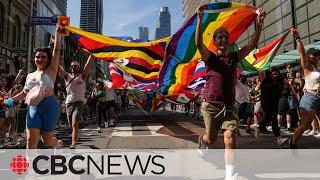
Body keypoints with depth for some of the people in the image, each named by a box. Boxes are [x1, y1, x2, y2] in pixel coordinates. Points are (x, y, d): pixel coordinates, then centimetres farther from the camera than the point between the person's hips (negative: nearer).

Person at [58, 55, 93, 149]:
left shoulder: (82, 76, 6)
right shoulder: (67, 76, 13)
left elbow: (89, 63, 0)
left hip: (79, 102, -4)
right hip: (68, 103, 4)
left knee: (74, 124, -18)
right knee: (71, 125, 11)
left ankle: (73, 144, -20)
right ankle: (74, 140, 32)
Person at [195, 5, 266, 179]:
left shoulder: (234, 57, 9)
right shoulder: (210, 57, -3)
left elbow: (252, 44, 4)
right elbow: (198, 43, -20)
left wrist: (259, 23, -7)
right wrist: (200, 19, -29)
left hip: (229, 106, 3)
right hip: (211, 105, -2)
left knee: (229, 139, -10)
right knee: (211, 139, 12)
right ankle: (202, 140, 49)